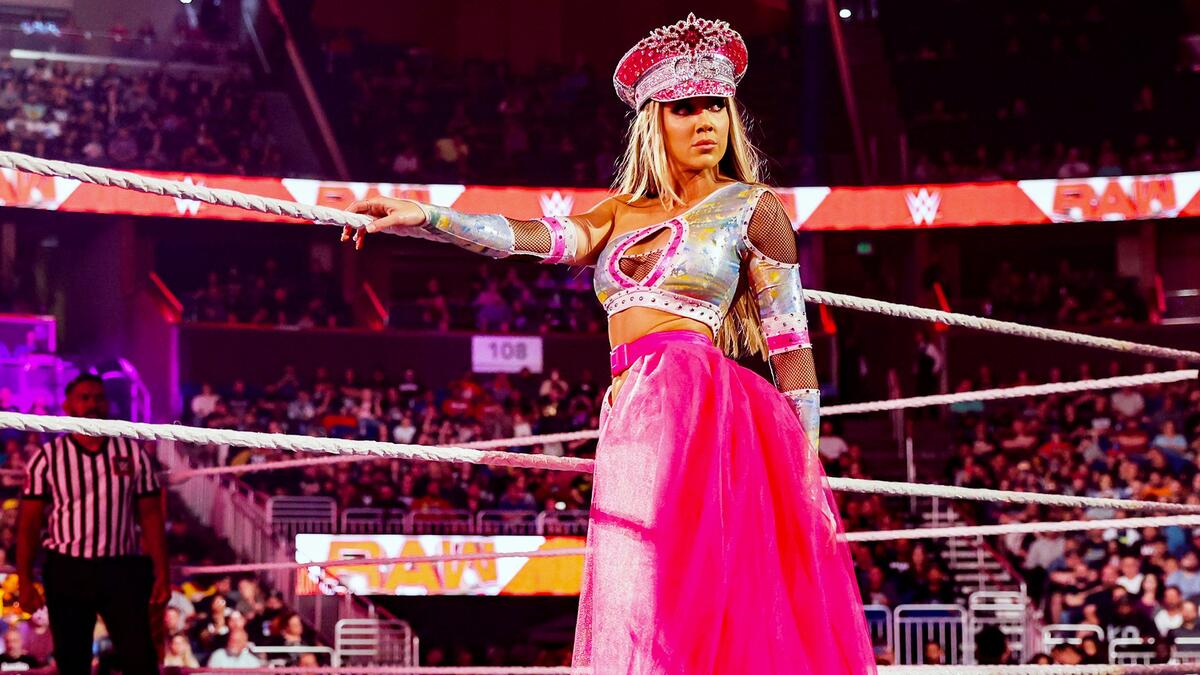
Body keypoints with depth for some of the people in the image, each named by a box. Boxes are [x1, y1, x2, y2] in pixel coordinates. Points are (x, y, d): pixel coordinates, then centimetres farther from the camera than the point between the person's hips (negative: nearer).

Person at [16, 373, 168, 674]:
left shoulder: (134, 454, 5)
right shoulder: (47, 458, 2)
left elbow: (151, 517, 6)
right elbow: (29, 523, 2)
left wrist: (162, 575, -1)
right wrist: (25, 581, -6)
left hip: (123, 570, 0)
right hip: (67, 571, 0)